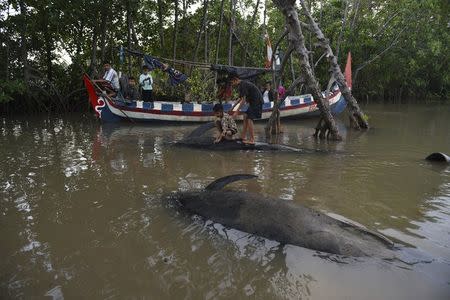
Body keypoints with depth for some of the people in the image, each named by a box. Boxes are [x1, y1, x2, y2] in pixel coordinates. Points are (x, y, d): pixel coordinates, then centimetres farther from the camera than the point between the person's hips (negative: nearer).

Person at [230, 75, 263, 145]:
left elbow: (243, 99, -21)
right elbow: (241, 98, 25)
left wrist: (237, 111, -19)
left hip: (256, 102, -10)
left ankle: (252, 140, -10)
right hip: (254, 102, 10)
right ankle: (243, 136, 18)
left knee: (249, 119, -11)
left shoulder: (243, 85, -16)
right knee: (245, 116, 14)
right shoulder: (243, 84, 16)